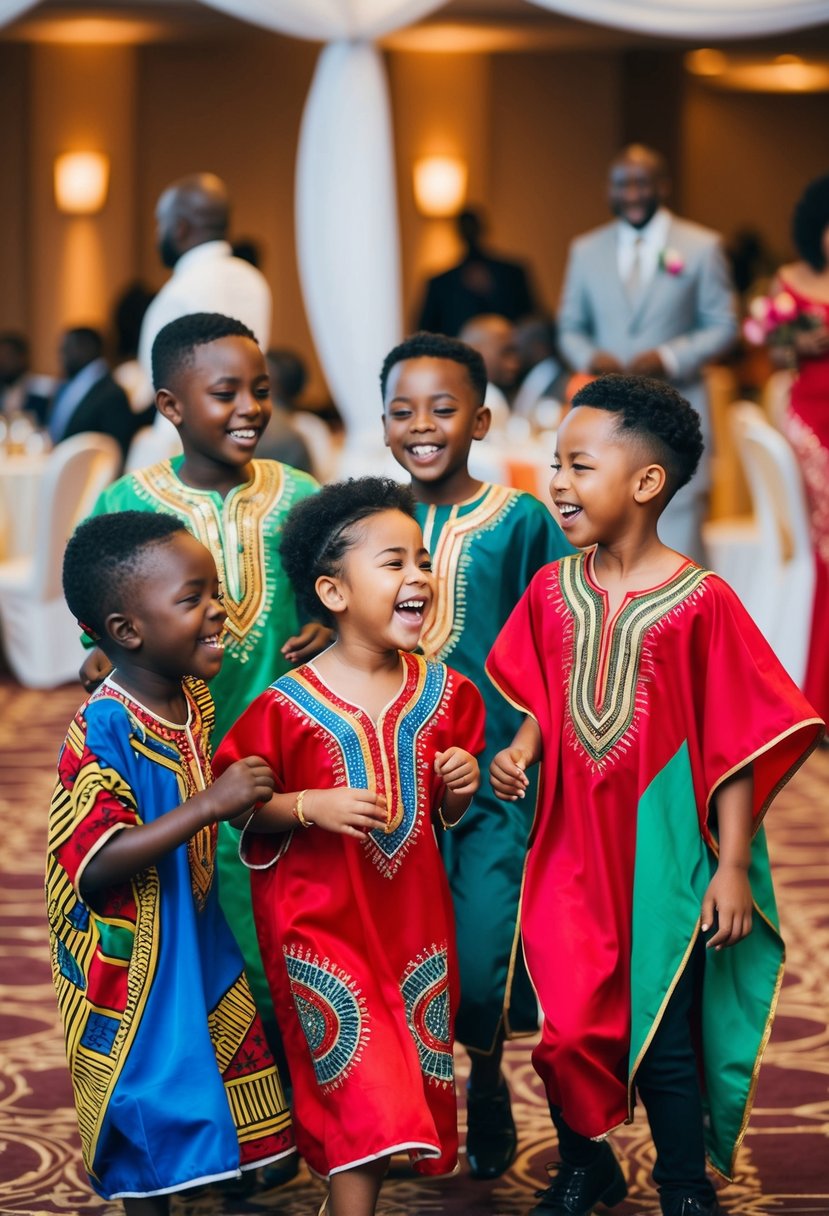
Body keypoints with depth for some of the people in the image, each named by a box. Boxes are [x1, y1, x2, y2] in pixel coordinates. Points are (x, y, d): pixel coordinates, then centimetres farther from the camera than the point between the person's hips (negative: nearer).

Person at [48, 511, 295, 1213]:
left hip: (196, 936, 8)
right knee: (152, 1105, 5)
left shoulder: (194, 695, -2)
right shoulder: (102, 733, -27)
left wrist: (250, 799, 6)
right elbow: (97, 865, -35)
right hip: (134, 960, -8)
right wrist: (209, 804, -37)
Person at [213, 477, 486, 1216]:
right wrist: (311, 806, -22)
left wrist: (461, 787, -10)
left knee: (411, 1082, 13)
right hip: (323, 925, -5)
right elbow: (242, 807, -8)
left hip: (414, 917, 5)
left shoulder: (442, 692, 1)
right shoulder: (289, 707, -14)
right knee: (361, 1092, -8)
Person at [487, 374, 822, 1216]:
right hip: (572, 847, 4)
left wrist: (731, 866, -10)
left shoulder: (699, 601, -13)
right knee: (564, 1025, 9)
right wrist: (521, 750, -7)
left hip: (663, 855, -4)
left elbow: (735, 745, -9)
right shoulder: (553, 590, 1)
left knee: (665, 1036, 4)